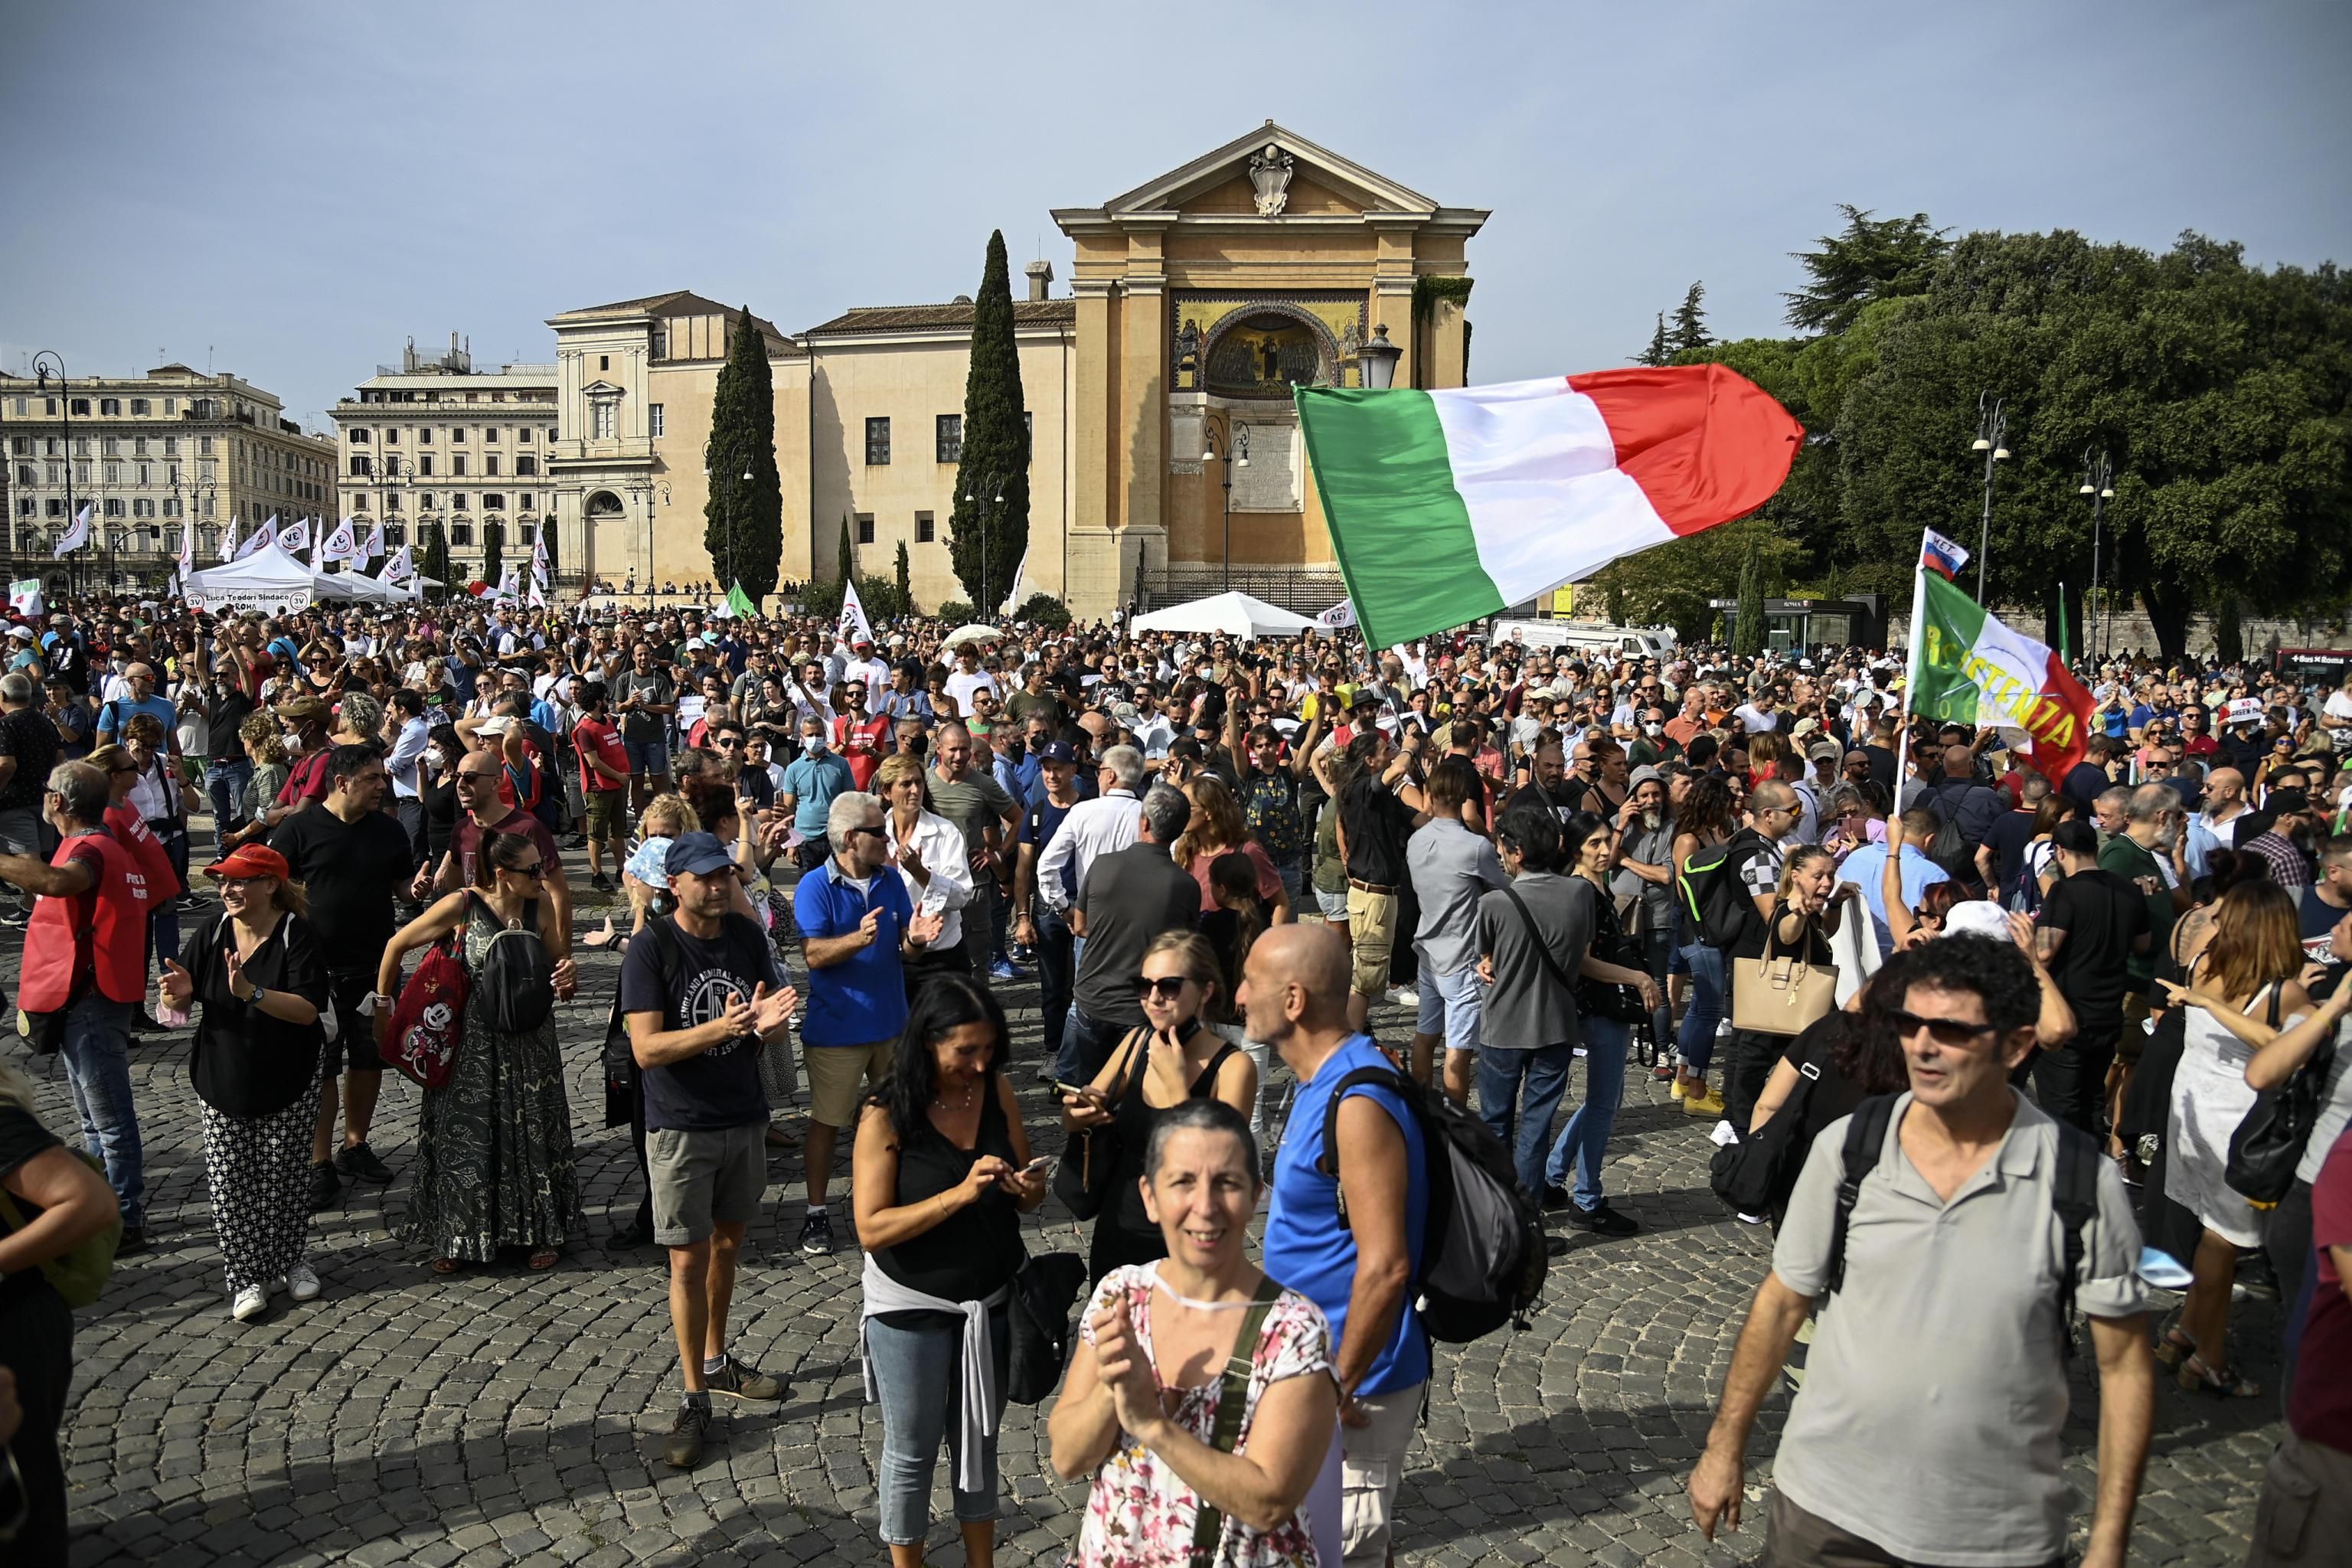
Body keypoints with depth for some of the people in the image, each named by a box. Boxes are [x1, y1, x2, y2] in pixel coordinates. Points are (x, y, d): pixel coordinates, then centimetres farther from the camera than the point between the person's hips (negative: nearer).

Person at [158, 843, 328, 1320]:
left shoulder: (298, 936, -14)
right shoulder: (214, 935, -1)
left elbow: (308, 1009, -24)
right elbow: (177, 1004, 4)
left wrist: (251, 992, -38)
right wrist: (179, 993, -20)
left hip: (287, 1085, -3)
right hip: (222, 1083, 4)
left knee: (283, 1176, 7)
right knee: (230, 1182, 2)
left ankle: (289, 1260, 27)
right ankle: (250, 1276, 14)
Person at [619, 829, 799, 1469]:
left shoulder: (748, 936, -1)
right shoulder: (651, 948, -15)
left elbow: (770, 1028, 6)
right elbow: (646, 1049, -21)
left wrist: (768, 1022, -19)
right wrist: (721, 1028, -34)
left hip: (745, 1117, 5)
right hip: (681, 1127, -5)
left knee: (728, 1242, 19)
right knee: (689, 1259, 0)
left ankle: (716, 1361, 37)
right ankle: (694, 1399, 12)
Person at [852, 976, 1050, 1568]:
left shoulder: (997, 1091, -7)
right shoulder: (886, 1114, -18)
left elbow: (1028, 1201, 3)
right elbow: (871, 1228, -22)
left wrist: (1028, 1187, -21)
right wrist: (961, 1194, -31)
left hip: (991, 1303, 4)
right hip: (910, 1310, -4)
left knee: (980, 1442, 19)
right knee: (912, 1450, 14)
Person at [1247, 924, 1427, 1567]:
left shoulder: (1357, 1104, -26)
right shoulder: (1323, 1081, 5)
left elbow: (1385, 1267, -28)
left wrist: (1339, 1388, -20)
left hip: (1354, 1380, -9)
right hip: (1313, 1363, 9)